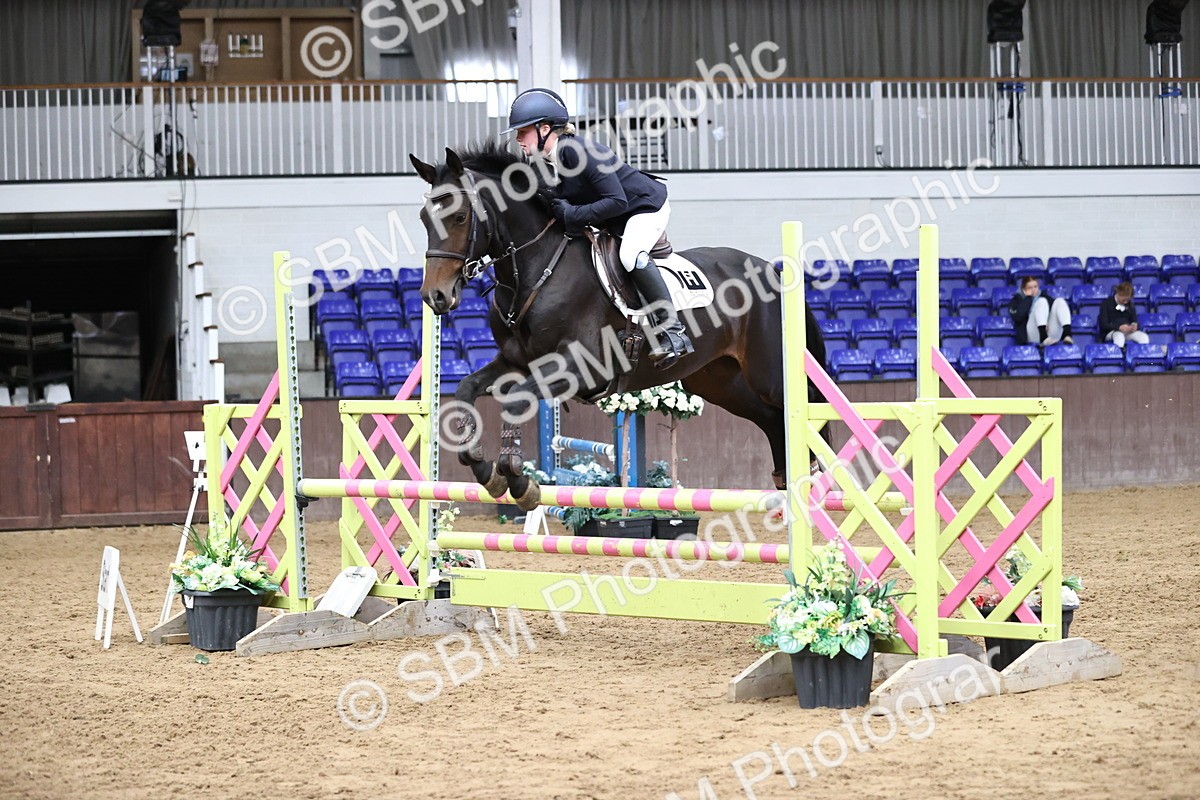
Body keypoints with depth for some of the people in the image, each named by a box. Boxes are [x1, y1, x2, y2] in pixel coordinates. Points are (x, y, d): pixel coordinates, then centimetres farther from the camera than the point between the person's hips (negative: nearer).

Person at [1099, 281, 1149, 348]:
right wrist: (1119, 327, -28)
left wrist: (1134, 325, -13)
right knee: (1119, 336, -40)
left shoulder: (1130, 305, 11)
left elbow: (1134, 321, 14)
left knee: (1144, 337, -25)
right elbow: (1103, 324, -12)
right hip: (1110, 332, -4)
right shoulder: (1106, 304, -4)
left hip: (1128, 331, 4)